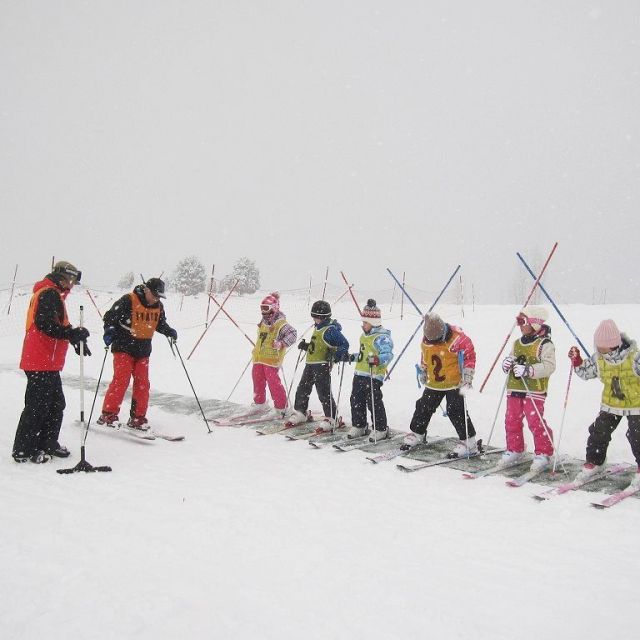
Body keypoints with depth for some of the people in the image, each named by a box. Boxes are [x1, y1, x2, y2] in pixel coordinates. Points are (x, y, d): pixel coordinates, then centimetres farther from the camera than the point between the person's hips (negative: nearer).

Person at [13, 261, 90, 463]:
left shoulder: (53, 295, 21)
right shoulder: (49, 294, -13)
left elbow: (59, 324, 26)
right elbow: (44, 324, -26)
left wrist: (76, 338, 13)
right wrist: (72, 334, -30)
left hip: (48, 363, 11)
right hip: (42, 362, -10)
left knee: (56, 404, 15)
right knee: (37, 406, -5)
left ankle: (47, 443, 25)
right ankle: (23, 450, 3)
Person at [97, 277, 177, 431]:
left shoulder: (158, 307, 6)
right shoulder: (128, 301, -13)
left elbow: (160, 324, 22)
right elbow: (110, 316, -11)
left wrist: (170, 332, 4)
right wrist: (109, 331, -27)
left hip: (143, 351, 6)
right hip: (124, 348, -6)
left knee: (142, 383, 5)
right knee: (121, 380, -12)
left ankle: (137, 418, 14)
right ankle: (108, 414, -1)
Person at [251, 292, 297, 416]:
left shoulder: (281, 323, -13)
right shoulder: (263, 323, 15)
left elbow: (292, 334, -22)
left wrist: (282, 343, -31)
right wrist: (255, 351, 29)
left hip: (272, 358, -9)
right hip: (259, 358, 9)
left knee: (273, 382, -8)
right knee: (257, 380, 15)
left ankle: (281, 407, 2)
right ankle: (259, 402, 32)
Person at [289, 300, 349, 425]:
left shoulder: (331, 330, -14)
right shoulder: (317, 328, 17)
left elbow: (344, 344, -18)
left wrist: (337, 354, -33)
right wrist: (305, 346, 15)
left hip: (322, 364, -10)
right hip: (310, 363, 10)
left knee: (324, 392, -6)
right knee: (302, 388, 14)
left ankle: (331, 418, 5)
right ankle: (299, 413, 27)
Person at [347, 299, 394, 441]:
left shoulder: (382, 337, -15)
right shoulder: (365, 335, 15)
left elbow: (388, 354, -25)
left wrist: (378, 360, -40)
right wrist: (354, 357, 27)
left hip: (373, 376, -9)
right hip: (359, 373, 9)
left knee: (373, 402, -4)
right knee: (356, 400, 13)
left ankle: (381, 429, 10)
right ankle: (358, 426, 28)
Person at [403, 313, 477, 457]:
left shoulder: (458, 338, -21)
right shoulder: (426, 339, -4)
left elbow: (469, 357, -14)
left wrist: (467, 380, -16)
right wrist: (423, 372, 24)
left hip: (454, 382, -6)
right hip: (434, 383, 6)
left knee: (456, 411, -13)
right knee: (424, 407, 13)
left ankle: (469, 443, -4)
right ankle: (417, 434, 34)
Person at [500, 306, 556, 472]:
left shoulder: (545, 344, -10)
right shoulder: (518, 343, 14)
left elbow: (549, 366, -20)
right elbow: (512, 358, 23)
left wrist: (528, 370, -29)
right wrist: (507, 363, -2)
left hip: (534, 391, -7)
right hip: (514, 389, 7)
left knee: (536, 423, -7)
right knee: (512, 421, 11)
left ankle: (543, 453, 6)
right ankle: (514, 449, 26)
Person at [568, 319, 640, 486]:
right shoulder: (598, 359, -8)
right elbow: (585, 372, 7)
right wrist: (576, 361, -8)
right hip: (610, 404, 5)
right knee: (598, 433, 6)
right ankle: (594, 462, 25)